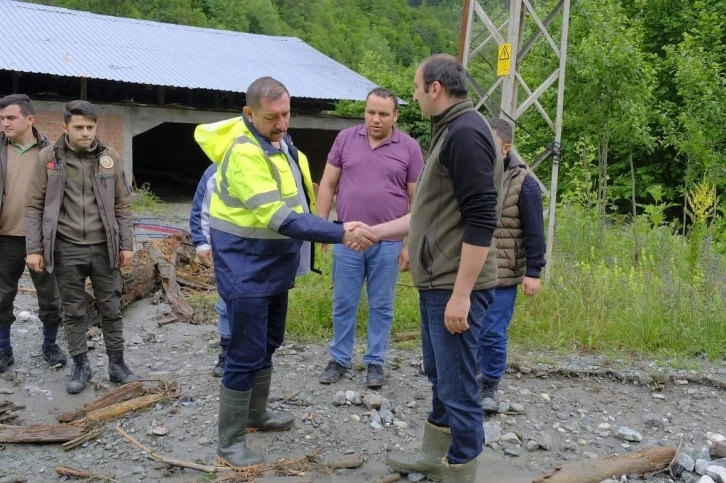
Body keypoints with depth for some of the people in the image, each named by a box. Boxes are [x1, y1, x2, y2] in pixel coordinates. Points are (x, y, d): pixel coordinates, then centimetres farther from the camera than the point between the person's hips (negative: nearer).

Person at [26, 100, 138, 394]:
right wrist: (34, 248, -6)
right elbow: (34, 206, -1)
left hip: (104, 247, 1)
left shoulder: (110, 158, 1)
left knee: (111, 310, 9)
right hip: (66, 249, -1)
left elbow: (122, 205, 6)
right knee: (73, 312, 10)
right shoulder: (48, 158, -3)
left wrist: (127, 244, 2)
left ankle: (117, 364, 22)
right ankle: (80, 366, 22)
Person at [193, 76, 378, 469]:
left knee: (268, 345, 21)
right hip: (246, 270, -9)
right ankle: (229, 442, 10)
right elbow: (279, 217, -34)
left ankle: (256, 415, 39)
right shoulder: (244, 153, -25)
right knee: (246, 355, -4)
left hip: (274, 266, 9)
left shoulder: (278, 140, 5)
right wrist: (340, 233, -39)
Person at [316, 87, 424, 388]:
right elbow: (327, 185, 7)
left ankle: (375, 362, 22)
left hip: (388, 243, -1)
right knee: (343, 303, 10)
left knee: (381, 306, 9)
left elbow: (416, 199, 0)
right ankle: (339, 360, 24)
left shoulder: (409, 148, -2)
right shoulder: (345, 139, 2)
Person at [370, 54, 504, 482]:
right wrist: (374, 231, 22)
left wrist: (461, 294, -23)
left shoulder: (467, 132, -17)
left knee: (458, 386, 0)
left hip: (456, 286, -11)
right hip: (438, 282, 11)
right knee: (440, 376, 21)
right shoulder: (451, 132, 15)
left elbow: (481, 222, -23)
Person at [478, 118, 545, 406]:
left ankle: (490, 386, 20)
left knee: (493, 334, 2)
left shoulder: (523, 183, -8)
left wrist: (533, 271, -9)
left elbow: (534, 233, -7)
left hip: (501, 276, -4)